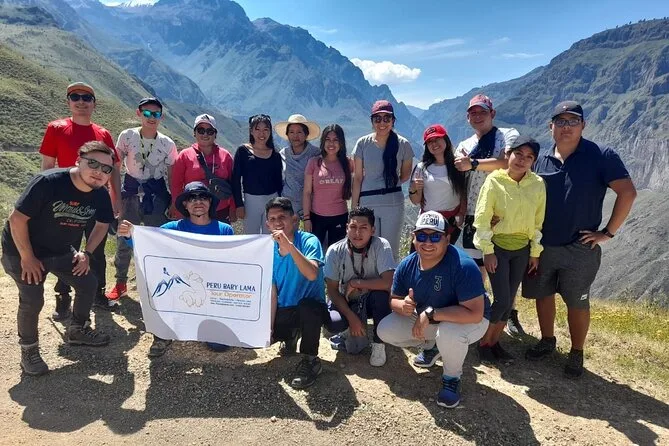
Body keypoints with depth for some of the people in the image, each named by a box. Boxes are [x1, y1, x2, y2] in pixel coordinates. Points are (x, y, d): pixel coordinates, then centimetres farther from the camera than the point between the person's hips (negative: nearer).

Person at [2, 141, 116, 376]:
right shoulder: (48, 182, -32)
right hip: (22, 251, -6)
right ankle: (28, 350, 14)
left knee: (88, 284, 6)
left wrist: (86, 253, -2)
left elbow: (102, 224, 6)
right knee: (32, 301, -12)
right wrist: (27, 258, -20)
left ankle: (77, 330, 31)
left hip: (61, 250, 6)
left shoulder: (100, 195, -14)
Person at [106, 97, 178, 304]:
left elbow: (172, 176, 3)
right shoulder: (127, 136, -3)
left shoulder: (168, 144, -2)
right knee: (124, 240, 6)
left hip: (157, 196, 0)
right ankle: (121, 283, 23)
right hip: (131, 193, 0)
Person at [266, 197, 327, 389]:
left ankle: (310, 361, -13)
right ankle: (291, 334, 18)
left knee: (306, 306, -38)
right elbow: (272, 292, -1)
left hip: (311, 306, -5)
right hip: (284, 310, 5)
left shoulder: (309, 241, -16)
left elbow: (312, 274, -35)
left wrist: (289, 245, -43)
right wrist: (269, 328, -7)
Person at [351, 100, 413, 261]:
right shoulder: (363, 144, -1)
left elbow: (405, 175, 11)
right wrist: (354, 207, -1)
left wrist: (390, 184, 1)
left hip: (393, 202, 0)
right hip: (367, 202, 1)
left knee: (391, 251, 8)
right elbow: (357, 177, 1)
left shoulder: (403, 144, -2)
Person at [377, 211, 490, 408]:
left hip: (466, 321, -6)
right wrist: (403, 306, -28)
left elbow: (475, 313, -38)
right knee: (385, 330, -6)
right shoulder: (407, 265, -14)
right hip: (425, 320, 6)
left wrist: (430, 313, -38)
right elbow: (394, 300, -3)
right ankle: (429, 344, 23)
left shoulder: (463, 266, -33)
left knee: (448, 333, -40)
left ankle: (452, 378, -5)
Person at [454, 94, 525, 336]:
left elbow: (508, 162, -21)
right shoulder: (464, 146, 14)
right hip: (474, 216, 4)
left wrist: (473, 164, -21)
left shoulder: (508, 135, -1)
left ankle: (510, 314, 22)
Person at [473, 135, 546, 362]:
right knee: (502, 300, -6)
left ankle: (494, 342, 26)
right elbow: (482, 218, -11)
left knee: (509, 299, 9)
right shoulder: (494, 181, -13)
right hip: (498, 247, -4)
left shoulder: (537, 184, -4)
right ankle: (484, 342, 15)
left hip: (522, 249, 4)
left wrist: (535, 252, 6)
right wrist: (488, 251, -12)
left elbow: (539, 220, 4)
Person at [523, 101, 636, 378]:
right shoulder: (540, 159, 1)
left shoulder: (601, 157, -10)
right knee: (542, 295, 15)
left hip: (580, 249, -4)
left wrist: (607, 232, -12)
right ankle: (547, 341, 36)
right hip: (541, 246, 4)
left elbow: (628, 193, -11)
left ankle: (576, 354, 27)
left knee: (577, 303, 8)